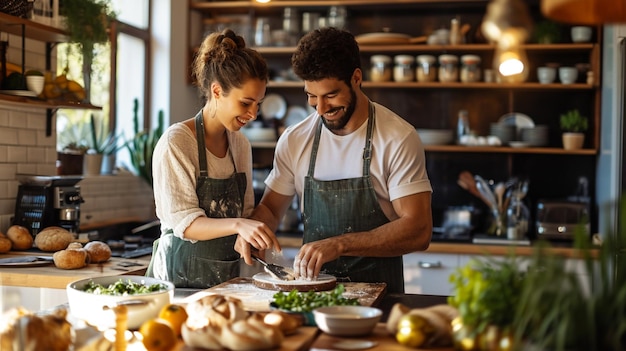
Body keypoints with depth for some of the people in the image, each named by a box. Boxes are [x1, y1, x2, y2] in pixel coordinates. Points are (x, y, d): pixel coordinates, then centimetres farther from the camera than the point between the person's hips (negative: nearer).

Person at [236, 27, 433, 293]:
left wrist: (339, 245, -23)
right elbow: (270, 208, 16)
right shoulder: (294, 140, 4)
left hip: (378, 290, -3)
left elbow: (418, 231, -13)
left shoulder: (398, 139, -8)